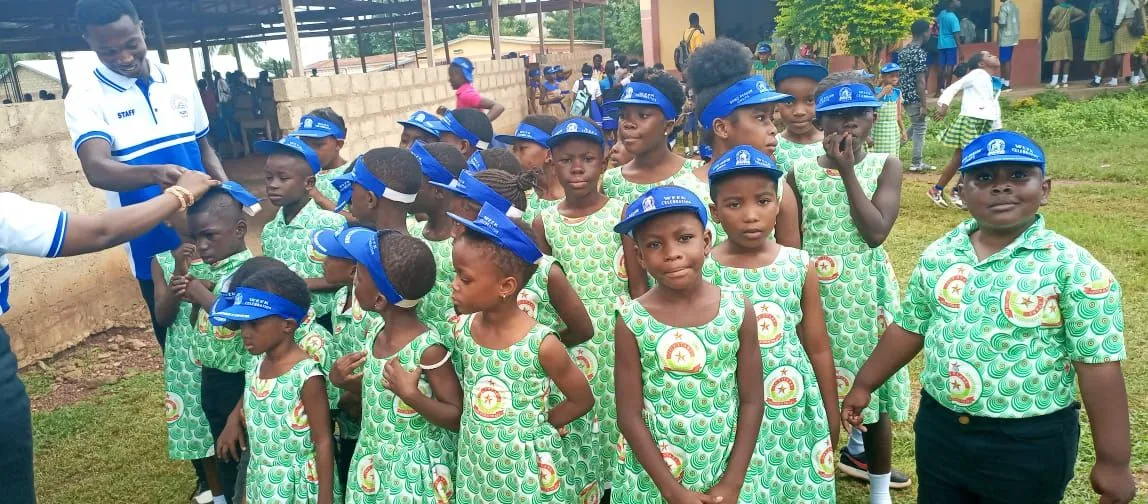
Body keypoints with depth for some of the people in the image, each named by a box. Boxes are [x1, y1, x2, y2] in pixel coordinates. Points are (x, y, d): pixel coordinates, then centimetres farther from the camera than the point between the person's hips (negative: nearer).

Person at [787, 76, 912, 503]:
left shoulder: (885, 166, -3)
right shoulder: (800, 173, -1)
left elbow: (876, 232, -17)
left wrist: (847, 170, -15)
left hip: (867, 290, 0)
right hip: (815, 289, 1)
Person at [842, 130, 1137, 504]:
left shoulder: (1073, 267, -14)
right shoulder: (938, 254, -1)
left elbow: (1099, 365, -14)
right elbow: (909, 329, 9)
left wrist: (1113, 461, -12)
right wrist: (864, 385, 13)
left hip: (1030, 441, -4)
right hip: (938, 428, 4)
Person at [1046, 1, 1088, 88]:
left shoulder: (1056, 8, -13)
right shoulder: (1071, 8, 7)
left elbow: (1050, 19, -29)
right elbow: (1082, 14, 15)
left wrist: (1052, 25, -10)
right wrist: (1071, 21, 13)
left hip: (1057, 34, -6)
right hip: (1067, 34, 6)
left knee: (1057, 57, -10)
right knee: (1066, 57, 8)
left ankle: (1055, 81, -14)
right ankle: (1065, 81, 11)